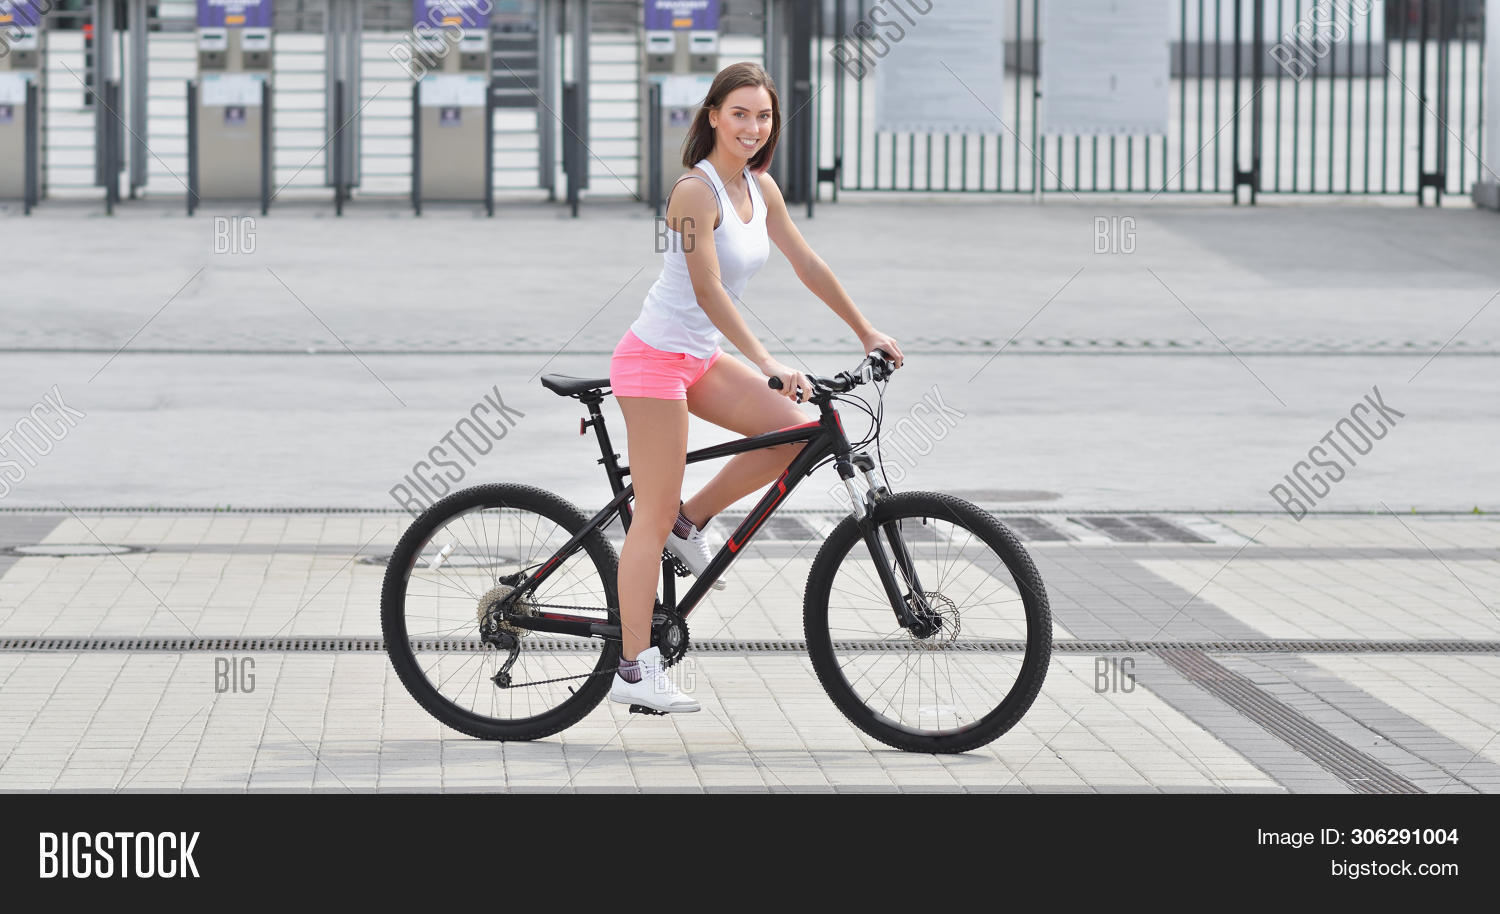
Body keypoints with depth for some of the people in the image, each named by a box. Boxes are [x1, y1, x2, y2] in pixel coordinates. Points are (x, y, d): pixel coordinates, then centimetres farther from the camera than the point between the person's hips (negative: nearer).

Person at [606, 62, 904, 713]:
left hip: (701, 359, 8)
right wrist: (766, 363, -34)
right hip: (656, 358, -8)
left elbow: (806, 264, 14)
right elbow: (709, 291, -27)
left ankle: (690, 521, 11)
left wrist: (865, 331, 15)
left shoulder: (759, 188, 6)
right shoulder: (696, 190, -19)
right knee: (654, 517, -7)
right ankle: (635, 670, -4)